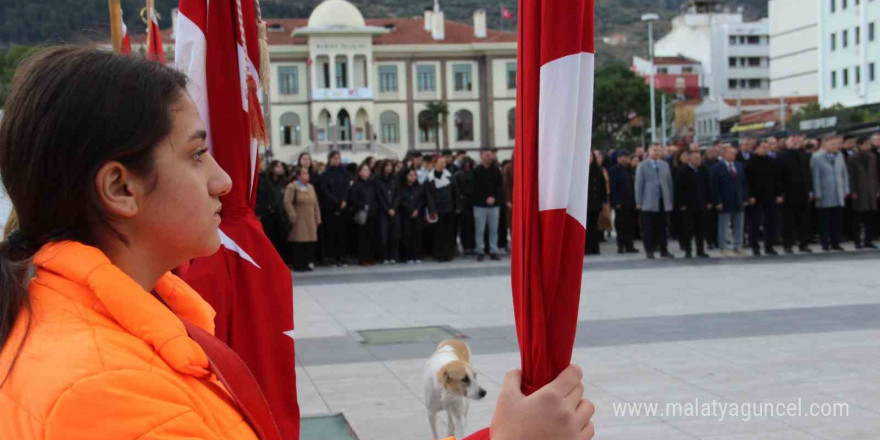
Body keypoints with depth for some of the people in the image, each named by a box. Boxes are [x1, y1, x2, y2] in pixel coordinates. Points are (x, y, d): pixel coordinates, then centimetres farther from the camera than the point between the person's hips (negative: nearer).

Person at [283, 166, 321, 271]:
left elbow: (315, 204, 19)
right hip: (299, 221, -6)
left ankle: (309, 263, 9)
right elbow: (287, 202, -12)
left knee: (311, 243, 2)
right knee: (299, 243, -7)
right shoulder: (291, 187, -5)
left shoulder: (310, 187, 17)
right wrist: (293, 217, -16)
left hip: (310, 221, 6)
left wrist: (317, 218, 13)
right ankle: (298, 265, -2)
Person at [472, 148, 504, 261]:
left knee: (494, 230, 4)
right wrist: (486, 199, -7)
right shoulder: (476, 171, -2)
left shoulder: (496, 171, 7)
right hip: (480, 205, -2)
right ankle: (480, 251, 10)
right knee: (480, 230, 1)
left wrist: (494, 198, -9)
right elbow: (475, 189, -2)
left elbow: (500, 186, 6)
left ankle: (493, 251, 12)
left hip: (494, 205, 2)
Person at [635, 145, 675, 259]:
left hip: (663, 201, 3)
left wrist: (670, 200, 10)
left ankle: (664, 250, 9)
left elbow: (669, 183, 14)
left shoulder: (665, 165, 13)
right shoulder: (642, 166, 2)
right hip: (649, 202, -3)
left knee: (662, 227, 5)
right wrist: (639, 202, -5)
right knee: (648, 228, -1)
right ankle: (649, 250, 5)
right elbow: (639, 184, 0)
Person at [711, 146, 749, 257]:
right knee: (723, 227, 2)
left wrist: (745, 198, 5)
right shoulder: (717, 168, -6)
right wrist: (717, 202, -13)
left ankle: (738, 248, 18)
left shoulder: (740, 166, 10)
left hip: (739, 202, 5)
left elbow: (744, 184, 12)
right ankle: (724, 249, 11)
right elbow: (714, 187, -8)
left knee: (739, 227, 9)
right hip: (724, 203, -5)